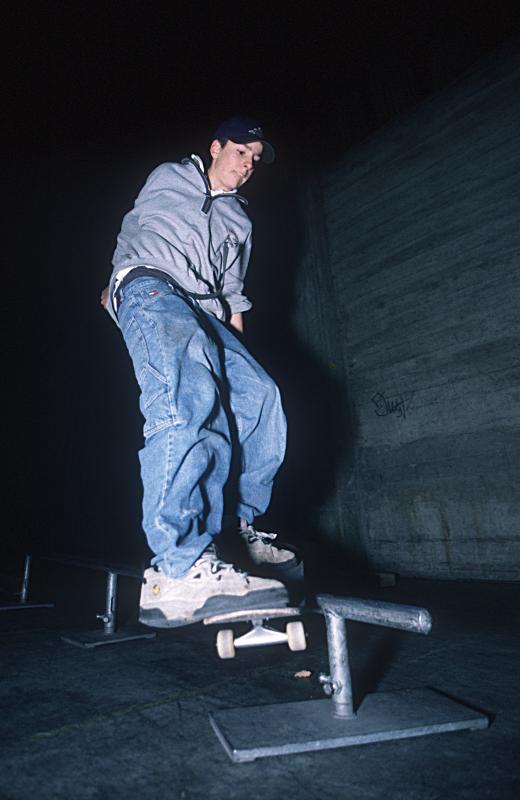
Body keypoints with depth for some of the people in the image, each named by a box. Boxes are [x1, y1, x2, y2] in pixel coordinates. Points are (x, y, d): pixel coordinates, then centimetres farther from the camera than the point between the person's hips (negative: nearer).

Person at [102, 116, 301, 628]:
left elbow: (232, 290, 28)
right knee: (188, 396, -33)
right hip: (148, 287, -6)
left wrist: (236, 342, 15)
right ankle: (179, 570, -45)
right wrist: (116, 282, 27)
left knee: (258, 396, -18)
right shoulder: (167, 178, 21)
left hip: (202, 309, 6)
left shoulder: (240, 220, 31)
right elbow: (130, 230, 29)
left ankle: (240, 527, -8)